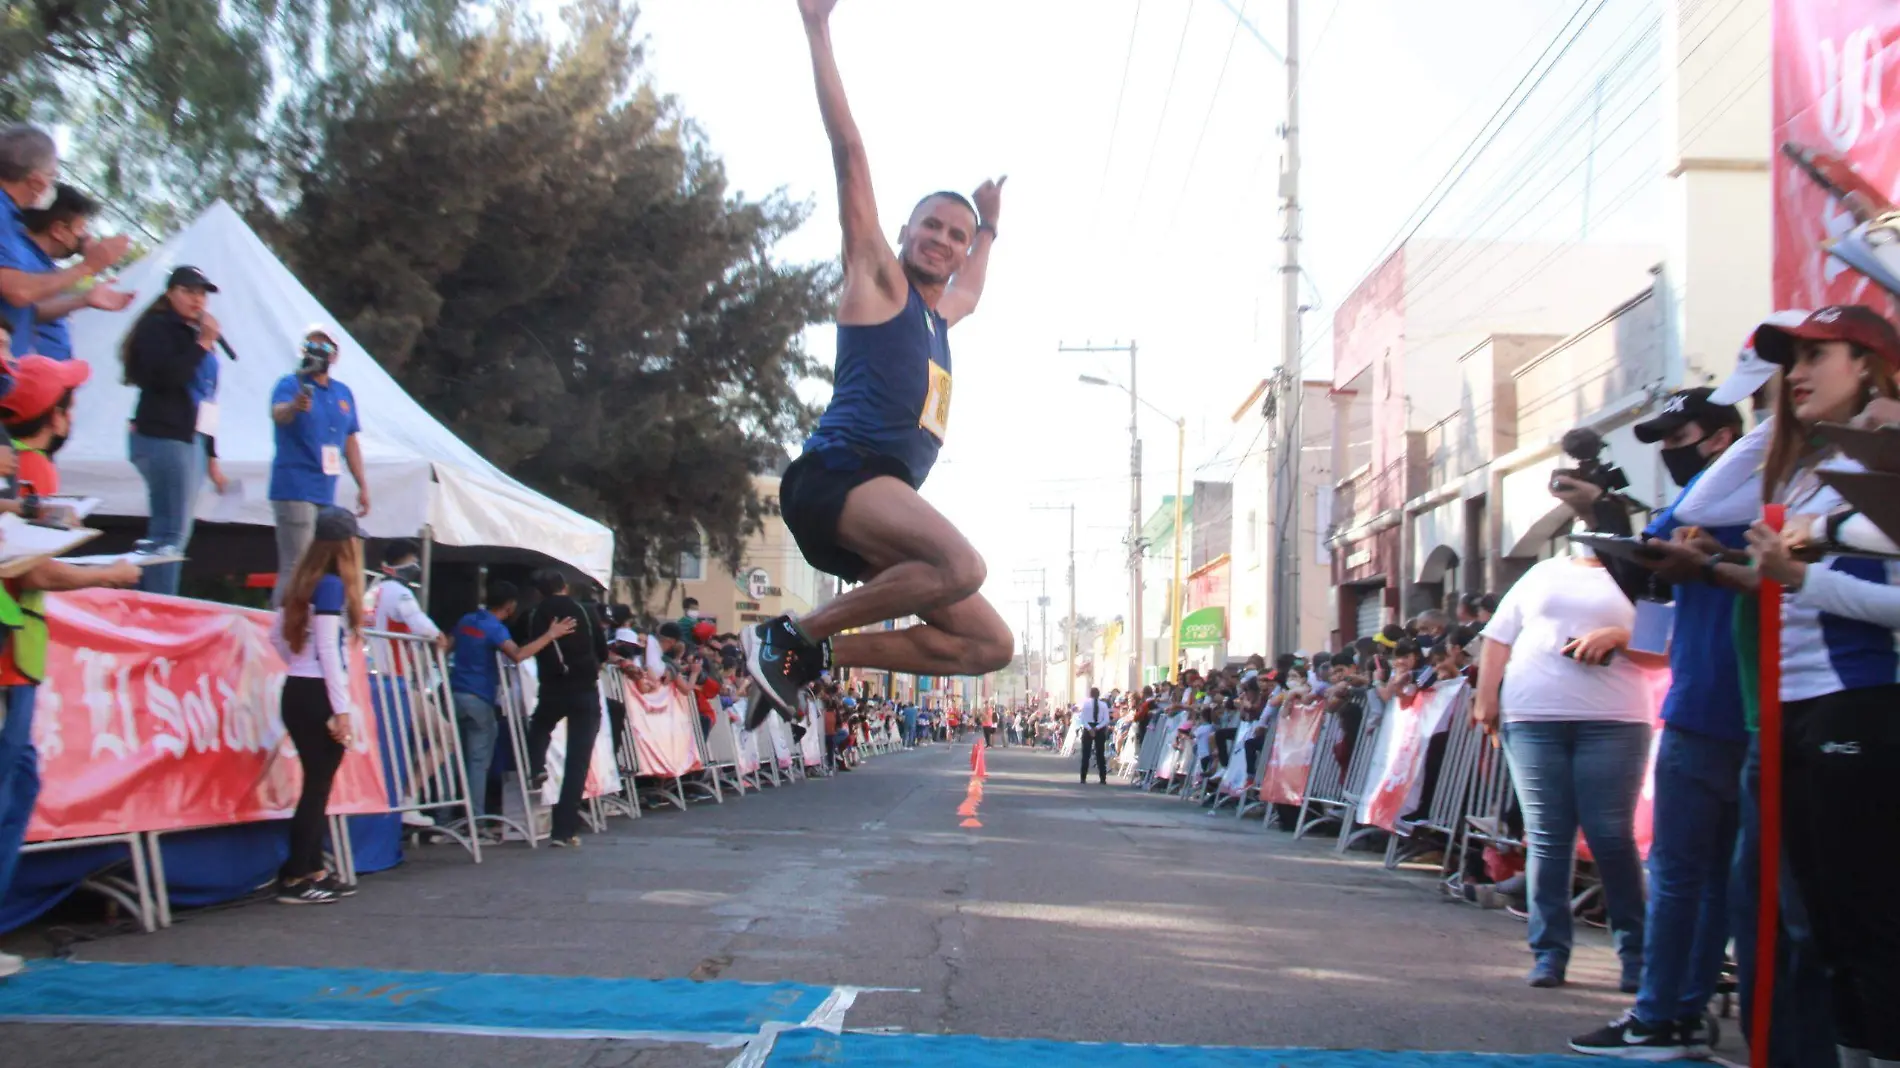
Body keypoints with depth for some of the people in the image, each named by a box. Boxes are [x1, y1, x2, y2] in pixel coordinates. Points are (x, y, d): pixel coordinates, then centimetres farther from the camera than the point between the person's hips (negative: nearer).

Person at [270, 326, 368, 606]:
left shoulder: (343, 393, 14)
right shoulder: (291, 384, -5)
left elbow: (350, 442, 20)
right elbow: (278, 414, -26)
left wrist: (362, 485, 16)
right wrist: (295, 406, -48)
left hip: (326, 493, 7)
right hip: (295, 490, -7)